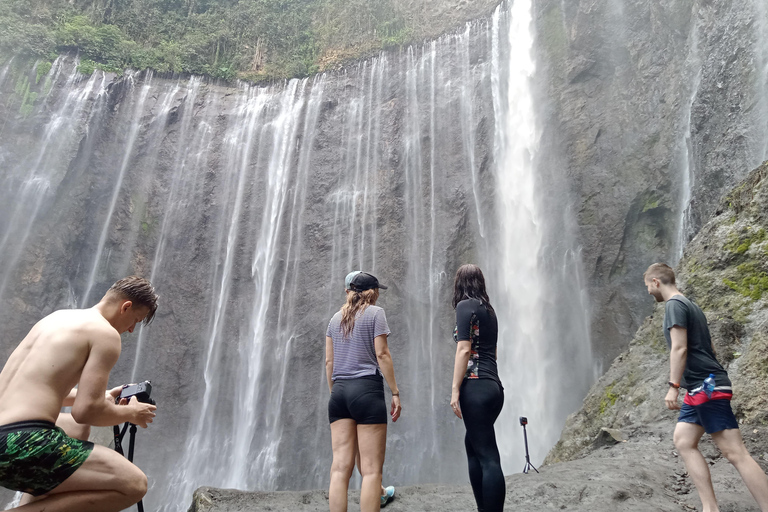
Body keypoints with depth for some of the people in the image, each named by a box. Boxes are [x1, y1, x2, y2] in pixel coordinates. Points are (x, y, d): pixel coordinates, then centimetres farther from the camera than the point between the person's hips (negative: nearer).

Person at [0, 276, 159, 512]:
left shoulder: (56, 317, 19)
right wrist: (131, 413, 5)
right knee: (134, 484, -15)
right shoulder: (106, 333, -8)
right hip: (21, 443, -10)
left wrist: (102, 398, 31)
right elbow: (86, 411, -15)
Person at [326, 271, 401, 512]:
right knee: (371, 469, -3)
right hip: (367, 389, -6)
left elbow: (329, 361, 14)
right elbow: (381, 354, -6)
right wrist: (395, 392, -4)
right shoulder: (375, 313, 1)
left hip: (339, 392, 6)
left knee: (340, 467, 3)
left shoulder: (336, 318, 16)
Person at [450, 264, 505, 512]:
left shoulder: (466, 305, -6)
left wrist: (455, 389, -15)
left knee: (487, 456, -8)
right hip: (493, 386, 9)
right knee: (473, 444, 19)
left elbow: (464, 349, -15)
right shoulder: (488, 308, 17)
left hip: (476, 387, -9)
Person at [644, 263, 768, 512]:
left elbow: (680, 348, -20)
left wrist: (673, 386, -20)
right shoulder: (689, 304, 19)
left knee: (735, 452, -10)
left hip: (707, 386, -10)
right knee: (683, 442, 8)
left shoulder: (674, 304, -11)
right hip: (701, 387, 10)